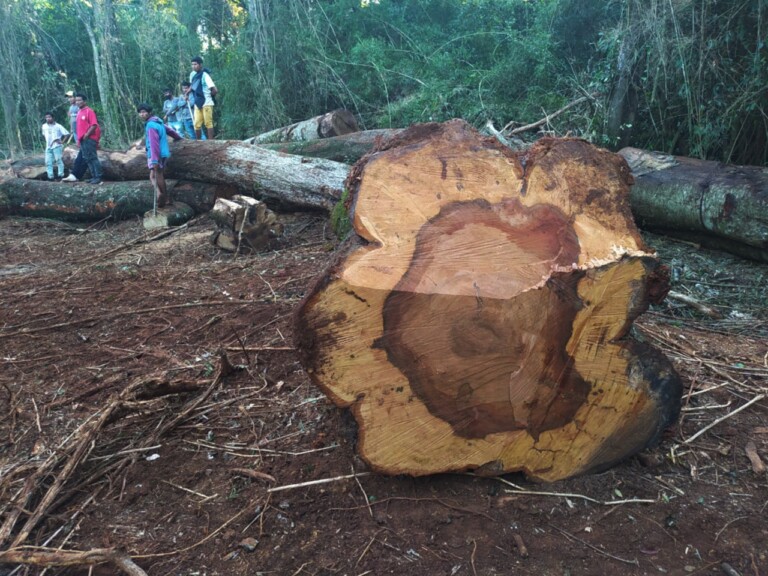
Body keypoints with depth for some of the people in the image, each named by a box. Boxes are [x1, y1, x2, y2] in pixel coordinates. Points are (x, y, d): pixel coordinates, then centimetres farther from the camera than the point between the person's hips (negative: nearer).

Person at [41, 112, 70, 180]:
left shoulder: (58, 126, -7)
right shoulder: (44, 126, 9)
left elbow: (66, 133, -11)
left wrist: (62, 141, -12)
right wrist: (47, 141, 16)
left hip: (56, 146, -5)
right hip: (48, 147, 5)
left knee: (58, 160, -9)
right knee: (48, 162, 1)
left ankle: (61, 175, -4)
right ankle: (50, 176, 5)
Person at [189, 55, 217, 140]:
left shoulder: (204, 75, -14)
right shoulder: (192, 74, 7)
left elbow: (215, 90, -19)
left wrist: (209, 95, -3)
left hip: (206, 103, -6)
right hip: (197, 104, 6)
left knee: (208, 123, -3)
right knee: (197, 124, 6)